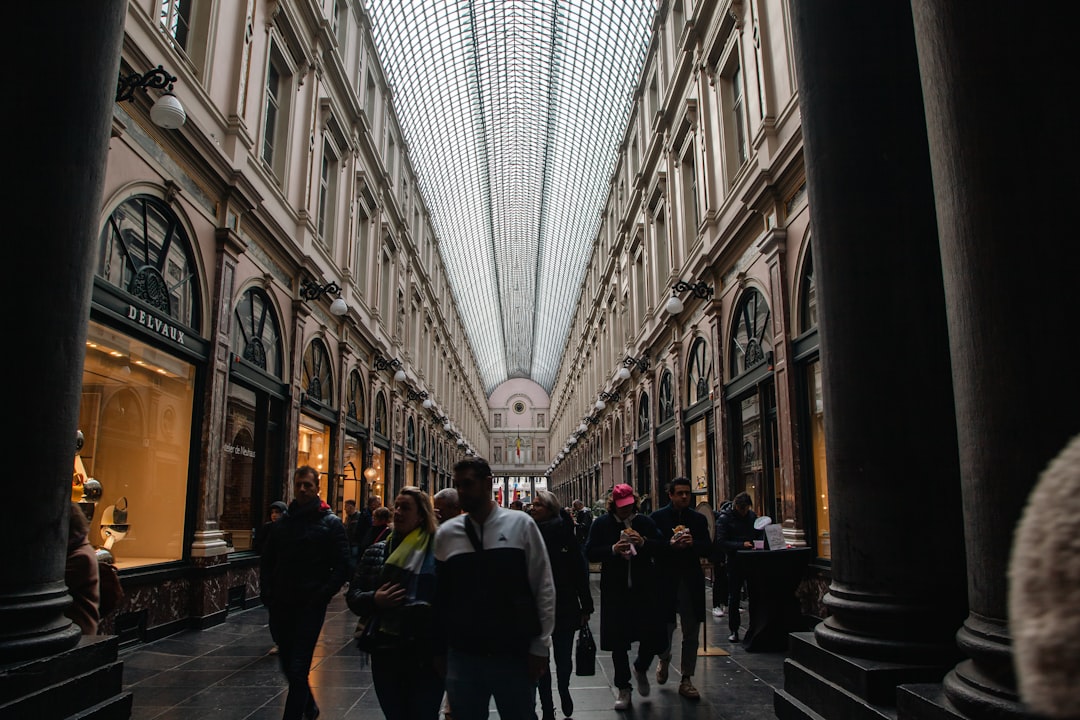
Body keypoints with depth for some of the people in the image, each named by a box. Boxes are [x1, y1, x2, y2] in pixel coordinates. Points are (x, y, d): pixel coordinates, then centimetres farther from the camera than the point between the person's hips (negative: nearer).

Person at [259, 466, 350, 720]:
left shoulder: (331, 523, -4)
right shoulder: (282, 522, 10)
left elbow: (342, 565, -7)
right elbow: (267, 561, 15)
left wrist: (323, 594, -15)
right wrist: (267, 592, 3)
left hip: (310, 606, -5)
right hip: (281, 604, 5)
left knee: (298, 668, -7)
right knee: (288, 665, 17)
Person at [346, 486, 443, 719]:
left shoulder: (439, 551, -8)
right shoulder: (376, 552, 7)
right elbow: (352, 595, 9)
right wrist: (374, 600, -10)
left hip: (427, 655, -4)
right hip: (385, 652, 4)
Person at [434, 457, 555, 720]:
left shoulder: (520, 524, -5)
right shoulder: (446, 533, 1)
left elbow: (544, 587, -3)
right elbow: (439, 595, 8)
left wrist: (540, 646, -4)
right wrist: (439, 650, 10)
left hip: (514, 654, -2)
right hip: (462, 656, 2)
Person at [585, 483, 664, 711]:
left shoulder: (645, 522, 3)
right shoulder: (601, 524, 0)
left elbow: (661, 547, 5)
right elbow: (590, 553, -4)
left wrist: (643, 543, -14)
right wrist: (612, 550, -19)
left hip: (644, 589, 1)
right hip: (615, 591, -1)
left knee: (652, 635, 3)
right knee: (618, 641, 6)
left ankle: (641, 669, 36)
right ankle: (623, 688, 23)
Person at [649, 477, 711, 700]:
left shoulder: (699, 519, 6)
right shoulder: (657, 518, -3)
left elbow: (708, 548, 2)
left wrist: (692, 543, -17)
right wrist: (670, 545, -23)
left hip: (691, 581, 3)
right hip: (665, 581, -2)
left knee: (691, 633, 7)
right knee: (666, 627, 8)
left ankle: (686, 680, 19)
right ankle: (664, 659, 40)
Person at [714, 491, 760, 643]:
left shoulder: (752, 516, 8)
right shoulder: (725, 518, -5)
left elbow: (759, 535, 17)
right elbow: (721, 542, -12)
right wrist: (741, 545, -22)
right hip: (735, 561, -3)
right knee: (734, 597, 4)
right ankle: (734, 630, 14)